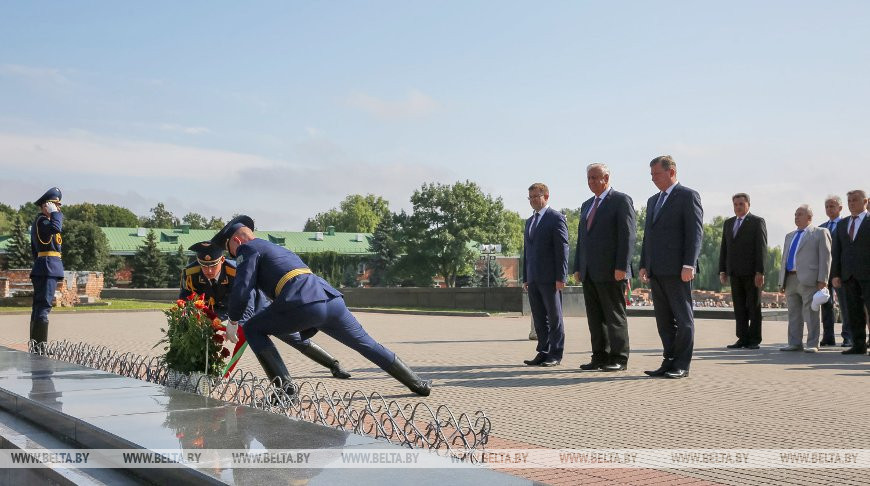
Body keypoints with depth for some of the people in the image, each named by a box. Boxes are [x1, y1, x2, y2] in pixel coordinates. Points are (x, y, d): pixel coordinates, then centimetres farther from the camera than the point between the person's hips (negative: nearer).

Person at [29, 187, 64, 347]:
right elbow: (56, 228, -33)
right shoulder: (41, 220, -9)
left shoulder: (39, 222, 23)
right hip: (48, 267, -11)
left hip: (41, 269, 11)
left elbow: (34, 250, 26)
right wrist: (54, 212, -17)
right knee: (44, 305, -13)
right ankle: (40, 344, -15)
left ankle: (35, 344, 18)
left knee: (39, 306, 13)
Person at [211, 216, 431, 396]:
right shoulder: (281, 249, 37)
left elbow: (242, 288, 0)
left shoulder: (248, 249, 13)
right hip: (333, 298, 8)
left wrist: (233, 321, 13)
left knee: (253, 330, 10)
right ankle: (417, 384, 26)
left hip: (303, 303, -8)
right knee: (367, 344, 21)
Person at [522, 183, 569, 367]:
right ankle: (543, 352, 14)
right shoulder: (530, 221, 19)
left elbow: (562, 248, -10)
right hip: (533, 279, 7)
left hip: (550, 279, -7)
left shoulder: (556, 218, -4)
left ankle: (555, 355, 5)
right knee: (539, 318, 9)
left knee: (554, 317, 0)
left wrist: (560, 277, -16)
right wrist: (525, 278, 15)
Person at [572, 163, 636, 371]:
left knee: (615, 316, -2)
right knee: (595, 317, 8)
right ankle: (600, 357, 13)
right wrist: (577, 268, 14)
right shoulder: (587, 205, 20)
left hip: (611, 272, -7)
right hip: (589, 272, 7)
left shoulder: (621, 200, -3)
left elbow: (628, 235, -11)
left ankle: (619, 359, 4)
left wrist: (621, 267, -17)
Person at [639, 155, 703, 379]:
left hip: (677, 270, -8)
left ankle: (682, 365, 2)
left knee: (683, 319, -1)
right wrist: (644, 265, 13)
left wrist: (688, 265, -17)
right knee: (664, 320, 9)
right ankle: (669, 362, 15)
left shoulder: (688, 196, -3)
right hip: (656, 271, 8)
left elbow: (695, 232, -10)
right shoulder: (653, 201, 21)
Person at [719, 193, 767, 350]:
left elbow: (762, 248, -8)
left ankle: (754, 340, 5)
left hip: (752, 272, -5)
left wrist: (760, 272, -15)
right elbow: (724, 248, 16)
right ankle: (742, 338, 7)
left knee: (754, 306, 1)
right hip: (735, 272, 5)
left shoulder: (757, 222, -1)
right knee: (739, 307, 4)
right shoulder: (728, 223, 16)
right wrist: (722, 270, 8)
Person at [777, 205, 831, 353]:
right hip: (790, 279, 6)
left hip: (809, 280, -6)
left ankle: (812, 345, -2)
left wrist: (822, 280, -14)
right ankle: (795, 343, 11)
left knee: (811, 313, -5)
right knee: (793, 314, 7)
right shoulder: (790, 236, 25)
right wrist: (782, 281, 16)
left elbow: (825, 257, -5)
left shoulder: (820, 233, 4)